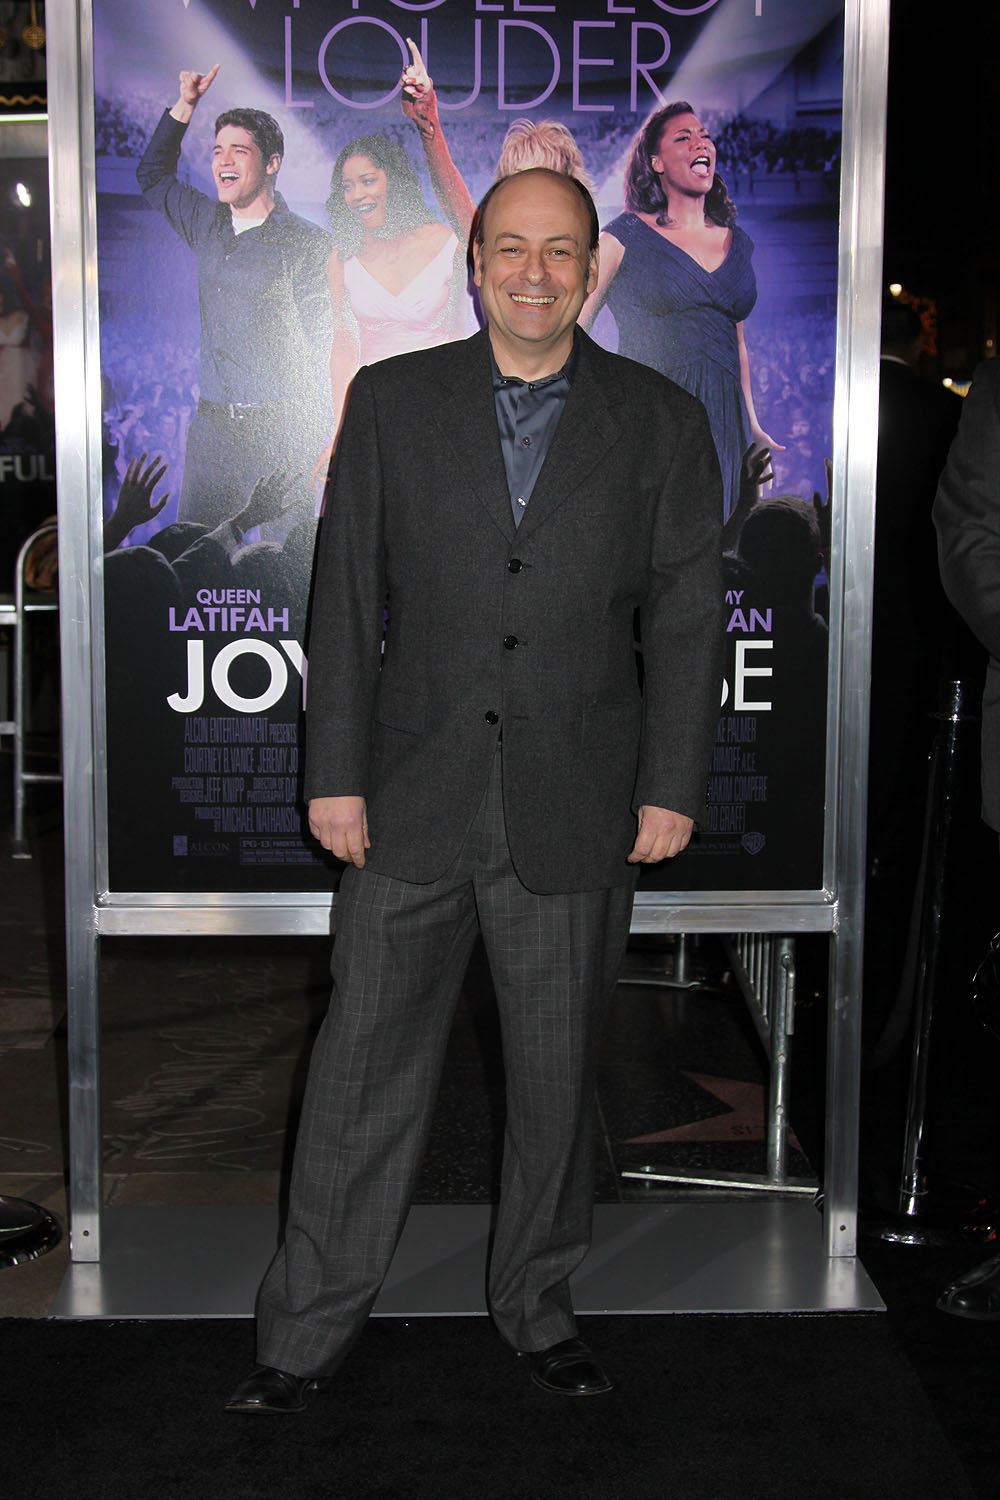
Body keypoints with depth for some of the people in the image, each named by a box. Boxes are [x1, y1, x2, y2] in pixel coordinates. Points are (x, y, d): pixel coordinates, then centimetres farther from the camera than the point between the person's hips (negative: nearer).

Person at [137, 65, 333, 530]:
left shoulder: (308, 244, -5)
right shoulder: (207, 225, 12)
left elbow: (325, 352, -8)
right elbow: (152, 176, 33)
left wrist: (320, 447, -14)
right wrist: (184, 106, 22)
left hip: (281, 427, -5)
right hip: (212, 423, 5)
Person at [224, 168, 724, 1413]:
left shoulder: (663, 424, 3)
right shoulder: (391, 401, 4)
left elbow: (686, 619, 3)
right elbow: (347, 597, 3)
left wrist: (671, 787, -1)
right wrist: (336, 773, -2)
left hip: (575, 815, 0)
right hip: (413, 803, 0)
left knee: (555, 1075, 12)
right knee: (363, 1072, 6)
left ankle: (535, 1301, 33)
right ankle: (306, 1332, 21)